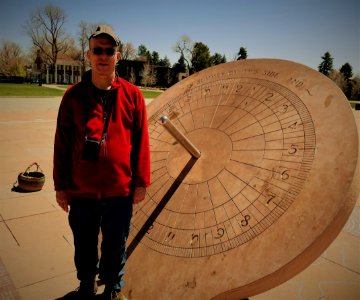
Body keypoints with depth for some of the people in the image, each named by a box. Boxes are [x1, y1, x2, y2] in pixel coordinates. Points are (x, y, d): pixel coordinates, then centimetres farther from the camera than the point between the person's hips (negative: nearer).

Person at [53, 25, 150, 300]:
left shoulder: (132, 95, -2)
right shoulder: (73, 96, -1)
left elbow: (141, 142, 0)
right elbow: (62, 144, 2)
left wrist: (141, 182, 0)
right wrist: (61, 186, 3)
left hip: (120, 191, 0)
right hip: (81, 192, 1)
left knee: (116, 247, 16)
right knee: (84, 247, 19)